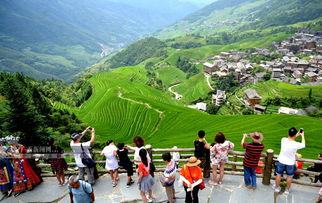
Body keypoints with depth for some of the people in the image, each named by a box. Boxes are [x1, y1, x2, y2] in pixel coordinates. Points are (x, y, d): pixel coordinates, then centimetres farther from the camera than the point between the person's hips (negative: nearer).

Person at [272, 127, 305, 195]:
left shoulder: (283, 140, -19)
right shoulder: (296, 145, -26)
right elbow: (303, 145, -2)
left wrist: (296, 136, 11)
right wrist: (302, 135, 9)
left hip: (281, 161, 2)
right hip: (290, 163, -2)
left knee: (279, 174, 20)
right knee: (290, 176, 22)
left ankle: (277, 187, 37)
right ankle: (287, 190, 36)